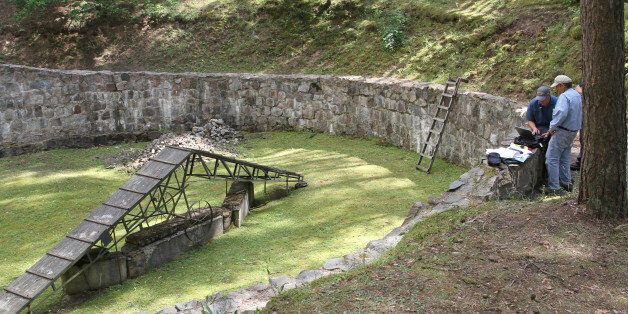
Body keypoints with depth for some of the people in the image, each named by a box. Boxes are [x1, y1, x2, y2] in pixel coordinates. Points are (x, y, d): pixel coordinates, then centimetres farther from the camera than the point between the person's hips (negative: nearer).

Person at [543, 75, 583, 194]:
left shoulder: (564, 96, -17)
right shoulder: (577, 95, 13)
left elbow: (561, 113, -33)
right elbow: (575, 114, 17)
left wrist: (552, 128, -23)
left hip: (563, 132, -10)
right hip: (573, 131, 10)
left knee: (552, 159, -3)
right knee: (565, 158, 21)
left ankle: (554, 187, -4)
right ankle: (566, 183, 28)